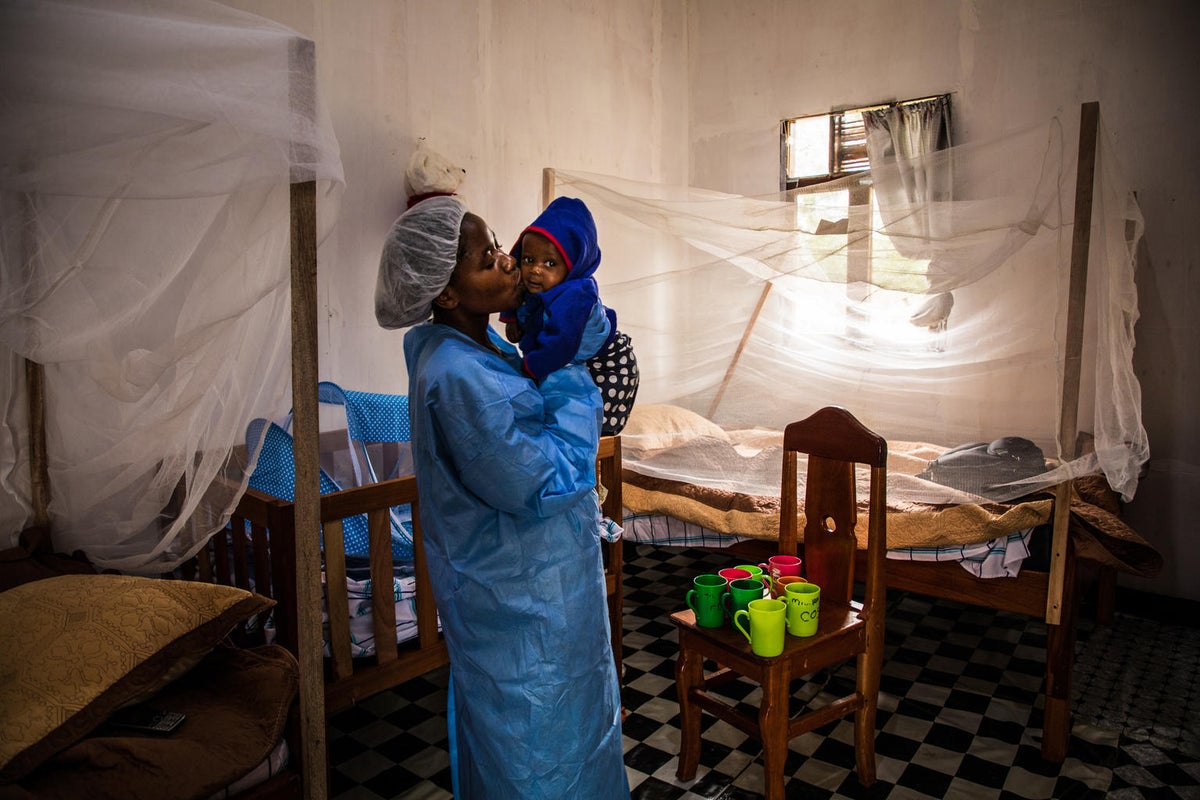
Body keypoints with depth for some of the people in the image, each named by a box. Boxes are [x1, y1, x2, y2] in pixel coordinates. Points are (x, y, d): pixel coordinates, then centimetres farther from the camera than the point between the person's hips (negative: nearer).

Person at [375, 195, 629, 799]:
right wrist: (570, 376, -19)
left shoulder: (478, 344, -1)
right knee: (534, 733, 13)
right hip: (516, 597, -9)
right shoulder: (458, 377, -30)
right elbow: (545, 482, -27)